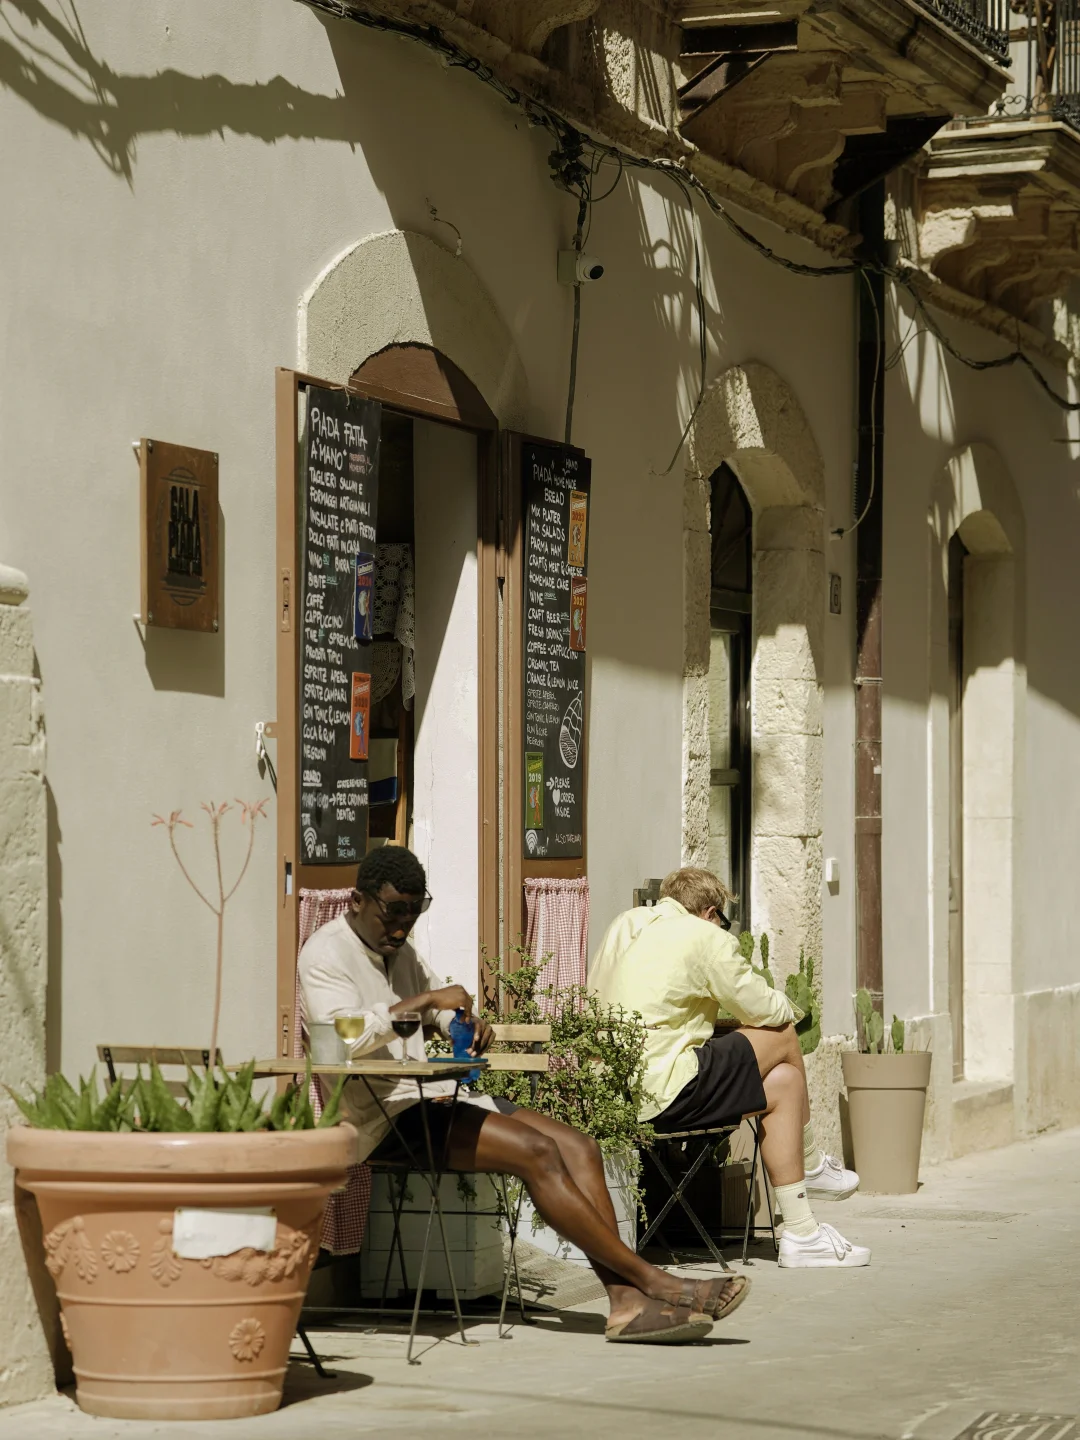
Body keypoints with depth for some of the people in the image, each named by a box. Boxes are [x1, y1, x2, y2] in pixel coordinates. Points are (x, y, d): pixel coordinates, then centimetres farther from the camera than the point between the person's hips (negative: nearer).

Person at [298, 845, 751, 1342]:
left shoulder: (399, 951, 21)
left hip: (430, 1097, 9)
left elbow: (441, 1002, 36)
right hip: (385, 1115, -9)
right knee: (536, 1152, -24)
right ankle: (650, 1281, -20)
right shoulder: (326, 952, -6)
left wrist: (470, 1022, 12)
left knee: (578, 1148, -10)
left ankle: (625, 1300, -23)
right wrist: (424, 1000, -22)